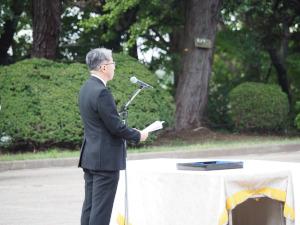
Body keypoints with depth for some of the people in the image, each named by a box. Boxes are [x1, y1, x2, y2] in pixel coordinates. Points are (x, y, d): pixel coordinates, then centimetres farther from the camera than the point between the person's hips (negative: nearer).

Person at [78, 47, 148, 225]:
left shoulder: (86, 88, 10)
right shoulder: (101, 92, -20)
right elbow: (115, 126, -18)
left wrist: (129, 131, 16)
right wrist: (138, 136, -3)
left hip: (90, 156, 10)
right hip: (106, 159, -10)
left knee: (90, 205, 11)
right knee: (102, 209, -5)